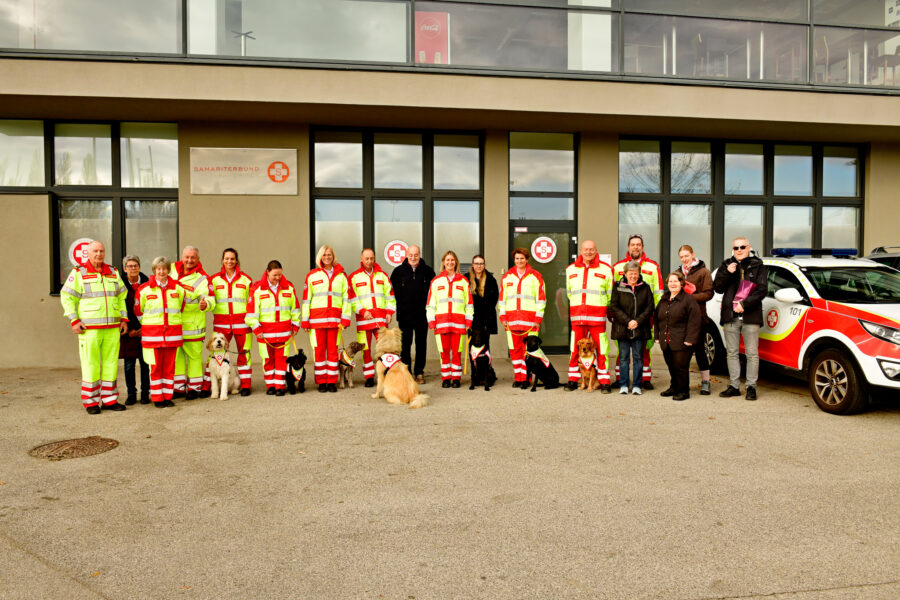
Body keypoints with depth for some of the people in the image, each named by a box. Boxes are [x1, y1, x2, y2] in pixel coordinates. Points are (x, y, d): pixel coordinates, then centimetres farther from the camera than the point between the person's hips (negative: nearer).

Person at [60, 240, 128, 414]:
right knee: (90, 364, -3)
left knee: (111, 362, 6)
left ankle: (109, 399, 14)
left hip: (112, 327, 4)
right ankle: (91, 402, 6)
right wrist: (73, 321, -7)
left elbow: (121, 297, 19)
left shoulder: (113, 272, 13)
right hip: (89, 328, -4)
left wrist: (124, 319, 11)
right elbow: (66, 297, 1)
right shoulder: (78, 273, 0)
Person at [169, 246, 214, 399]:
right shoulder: (173, 269, 5)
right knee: (176, 355, 10)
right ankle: (179, 387, 20)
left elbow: (210, 300, -17)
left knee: (194, 355, 2)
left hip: (192, 324, -5)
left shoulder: (202, 278, -9)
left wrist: (205, 304, -38)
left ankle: (194, 387, 13)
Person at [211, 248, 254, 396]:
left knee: (244, 353, 1)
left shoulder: (245, 279, 8)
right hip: (221, 323, 1)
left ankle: (245, 385, 9)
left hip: (242, 321, -1)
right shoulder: (215, 280, 10)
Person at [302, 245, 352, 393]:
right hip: (317, 318, 0)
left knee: (333, 349, 2)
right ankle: (321, 382, 8)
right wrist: (305, 320, 1)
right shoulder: (312, 276, 7)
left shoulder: (341, 275, 9)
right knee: (319, 349, 0)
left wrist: (345, 318, -1)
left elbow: (346, 297, 7)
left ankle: (332, 381, 10)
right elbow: (306, 298, 6)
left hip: (335, 318, 1)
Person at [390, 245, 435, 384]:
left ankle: (419, 372, 17)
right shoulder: (398, 271, 2)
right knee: (405, 344, 1)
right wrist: (400, 306, 1)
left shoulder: (428, 271, 2)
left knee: (421, 344, 7)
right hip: (404, 315, -1)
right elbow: (393, 291, 8)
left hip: (422, 315, 1)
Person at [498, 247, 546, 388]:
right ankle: (518, 377, 13)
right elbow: (502, 298, 15)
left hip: (530, 320, -3)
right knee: (514, 349, 5)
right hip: (511, 320, 3)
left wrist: (538, 318, -4)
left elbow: (541, 299, 3)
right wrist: (503, 317, 6)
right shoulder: (506, 277, 13)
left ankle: (526, 378, 2)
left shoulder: (535, 277, 5)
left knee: (528, 350, -4)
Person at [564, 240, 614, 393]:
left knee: (601, 349, -2)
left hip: (597, 317, -2)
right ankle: (573, 379, 14)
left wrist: (604, 308, 7)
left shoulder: (605, 269, 5)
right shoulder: (571, 269, 13)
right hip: (577, 316, 3)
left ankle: (604, 381, 5)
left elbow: (610, 294, 9)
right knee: (575, 349, 5)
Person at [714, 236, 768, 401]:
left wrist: (745, 304, -14)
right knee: (732, 353, 8)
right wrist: (727, 273, -11)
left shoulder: (758, 266, 4)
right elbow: (717, 288, 4)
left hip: (751, 316, -3)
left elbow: (762, 290, -4)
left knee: (752, 353, -1)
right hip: (730, 316, 3)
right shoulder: (726, 265, 11)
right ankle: (734, 386, 16)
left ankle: (751, 387, 7)